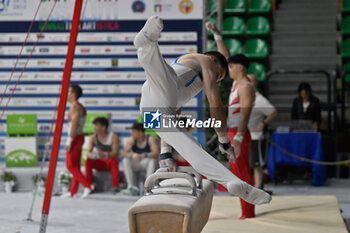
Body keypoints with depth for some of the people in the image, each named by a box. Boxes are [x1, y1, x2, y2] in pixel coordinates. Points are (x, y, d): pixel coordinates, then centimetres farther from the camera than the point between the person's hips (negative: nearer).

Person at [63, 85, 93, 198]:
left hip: (75, 138, -10)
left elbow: (74, 124, -21)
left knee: (70, 165, -8)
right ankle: (73, 191, 13)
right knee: (75, 165, 10)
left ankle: (88, 186, -14)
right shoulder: (80, 107, 17)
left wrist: (69, 140, -22)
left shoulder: (75, 106, -14)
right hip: (79, 137, 10)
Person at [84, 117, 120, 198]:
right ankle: (88, 187, -27)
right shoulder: (93, 137, 0)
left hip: (110, 162, -3)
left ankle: (115, 187, -42)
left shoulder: (113, 137, -10)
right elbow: (88, 151, -10)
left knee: (114, 160, -36)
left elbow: (115, 153, -21)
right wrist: (91, 155, -37)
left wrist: (106, 154, -42)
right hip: (99, 163, 3)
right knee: (88, 161, -26)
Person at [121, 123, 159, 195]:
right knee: (125, 160, -23)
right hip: (136, 165, 4)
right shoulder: (132, 140, -4)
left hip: (147, 164, -3)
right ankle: (132, 187, -32)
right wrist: (132, 155, -34)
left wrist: (143, 156, -44)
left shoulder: (151, 139, -15)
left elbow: (156, 153, -28)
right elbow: (124, 153, -11)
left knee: (153, 160, -35)